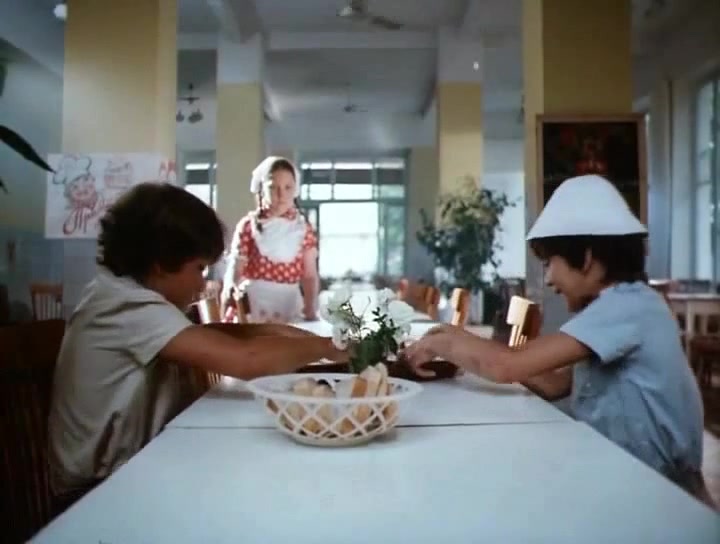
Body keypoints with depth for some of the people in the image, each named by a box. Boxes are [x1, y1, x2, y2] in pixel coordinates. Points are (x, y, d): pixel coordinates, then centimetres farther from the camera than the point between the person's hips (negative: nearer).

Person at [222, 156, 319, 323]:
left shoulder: (303, 228, 5)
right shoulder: (248, 226, -1)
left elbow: (310, 276, 4)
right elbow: (234, 269, -4)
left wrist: (311, 310, -10)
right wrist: (230, 290, -25)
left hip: (288, 312, 2)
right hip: (250, 309, -2)